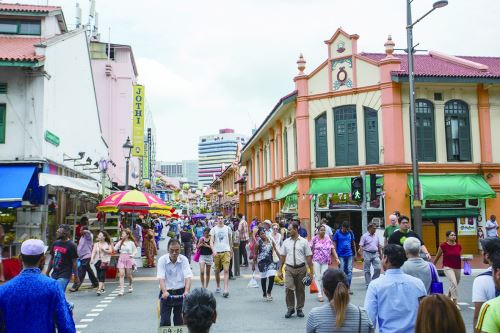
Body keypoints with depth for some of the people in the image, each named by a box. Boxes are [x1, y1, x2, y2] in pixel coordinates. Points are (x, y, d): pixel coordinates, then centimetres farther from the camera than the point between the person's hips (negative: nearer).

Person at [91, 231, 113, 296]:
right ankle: (102, 288, 22)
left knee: (102, 275, -11)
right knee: (99, 275, 6)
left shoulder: (108, 244, 3)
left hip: (105, 261, -3)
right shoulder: (96, 244, 9)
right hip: (97, 261, 3)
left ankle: (99, 289, -16)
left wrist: (103, 250, -16)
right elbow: (93, 252, -2)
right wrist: (92, 258, -17)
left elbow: (110, 251, -4)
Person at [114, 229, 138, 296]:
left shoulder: (131, 243, -2)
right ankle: (122, 289, -10)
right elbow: (114, 249, -2)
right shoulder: (120, 242, 4)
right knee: (121, 274, -9)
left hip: (128, 259, -2)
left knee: (129, 275, 8)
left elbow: (135, 251, 4)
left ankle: (130, 286, 35)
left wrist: (132, 255, -12)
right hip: (121, 259, 2)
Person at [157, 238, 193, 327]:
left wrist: (186, 291, -32)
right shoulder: (162, 260, -10)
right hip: (167, 293, -1)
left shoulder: (184, 259, -7)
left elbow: (188, 277, -15)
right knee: (165, 321, -2)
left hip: (180, 292, 1)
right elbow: (161, 278, -18)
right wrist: (164, 291, -35)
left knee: (179, 320, 7)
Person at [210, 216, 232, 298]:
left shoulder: (227, 228, 7)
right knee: (217, 271, 10)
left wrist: (231, 251, 22)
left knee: (226, 270, -11)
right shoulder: (213, 229, 2)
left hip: (226, 251, 0)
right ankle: (218, 287, 30)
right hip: (217, 252, 0)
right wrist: (213, 251, -21)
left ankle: (226, 290, -15)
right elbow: (211, 241, -6)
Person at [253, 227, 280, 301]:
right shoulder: (258, 243, -6)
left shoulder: (271, 241, 1)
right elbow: (255, 254, 0)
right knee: (263, 277, 6)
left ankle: (269, 292, 14)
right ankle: (264, 294, 23)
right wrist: (253, 264, 2)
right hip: (262, 261, -2)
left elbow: (276, 250, 9)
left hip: (270, 261, 2)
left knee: (272, 276, -8)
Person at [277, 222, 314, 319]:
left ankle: (299, 309, 25)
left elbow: (308, 257, -1)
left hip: (301, 268, -1)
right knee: (289, 288, -9)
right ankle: (290, 308, 9)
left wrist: (311, 271, -4)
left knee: (300, 290, 9)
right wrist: (280, 270, 6)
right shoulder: (286, 242, 5)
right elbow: (282, 256, 8)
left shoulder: (304, 242, -1)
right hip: (289, 268, 1)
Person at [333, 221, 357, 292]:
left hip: (349, 254, 2)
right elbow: (334, 243, 0)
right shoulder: (337, 233, -3)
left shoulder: (350, 233, 4)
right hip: (341, 255, -2)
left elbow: (353, 243, 12)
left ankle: (348, 287, 9)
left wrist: (355, 252, 12)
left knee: (349, 271, 2)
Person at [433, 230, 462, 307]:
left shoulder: (459, 246, 0)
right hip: (448, 267, -5)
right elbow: (437, 257, 3)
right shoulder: (443, 246, -9)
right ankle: (455, 303, -19)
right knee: (453, 283, -23)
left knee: (454, 285, 17)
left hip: (458, 268, 5)